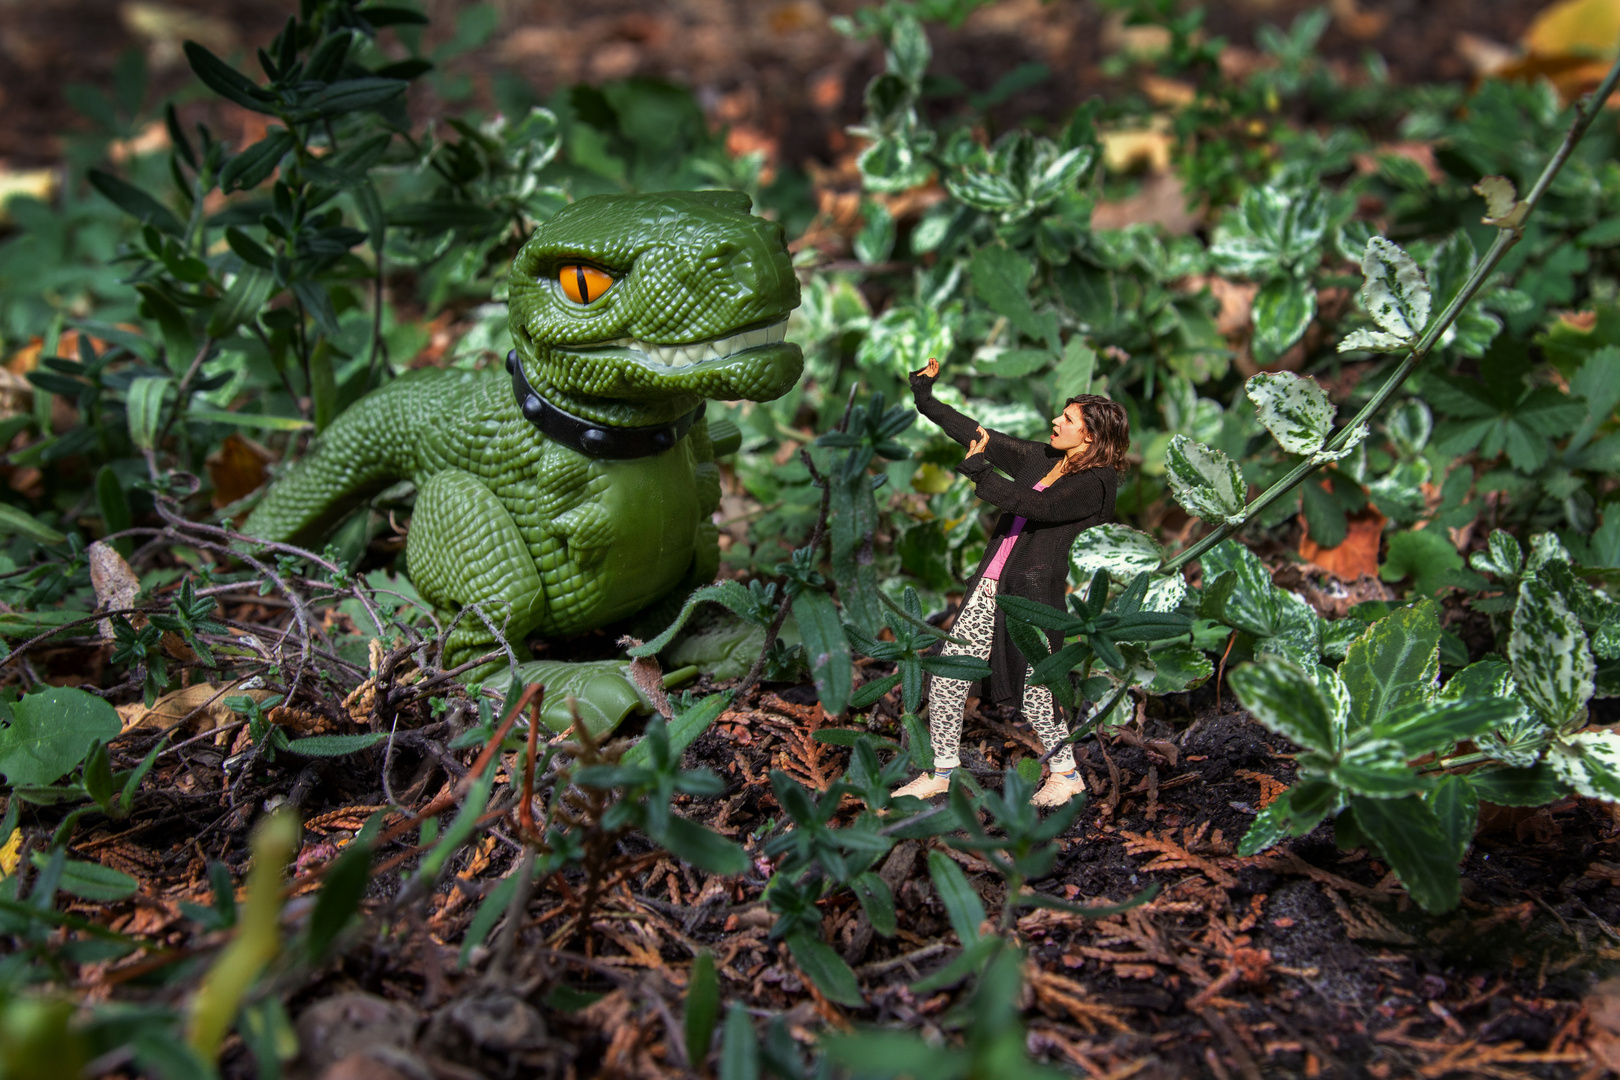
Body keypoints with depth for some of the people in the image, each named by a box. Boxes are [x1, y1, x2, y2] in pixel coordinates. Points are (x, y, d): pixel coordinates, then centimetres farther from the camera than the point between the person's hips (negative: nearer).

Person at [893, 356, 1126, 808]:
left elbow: (1031, 505, -23)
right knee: (946, 672, 5)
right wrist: (925, 394, 19)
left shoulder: (1097, 482, -11)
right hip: (992, 584, 8)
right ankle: (941, 772, 17)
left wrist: (976, 469, -20)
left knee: (1032, 689, 0)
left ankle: (1067, 773, 22)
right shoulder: (1042, 458, 13)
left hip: (1036, 593, -8)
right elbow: (977, 434, 18)